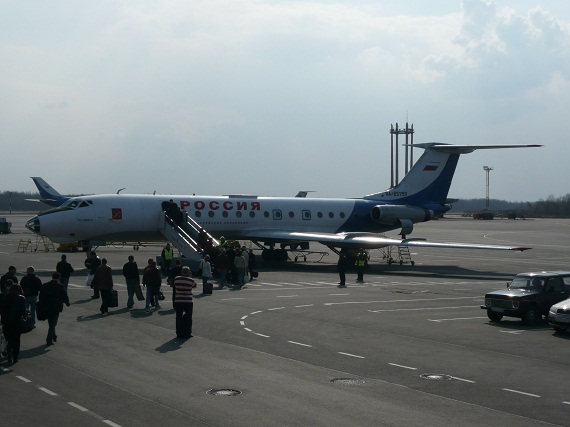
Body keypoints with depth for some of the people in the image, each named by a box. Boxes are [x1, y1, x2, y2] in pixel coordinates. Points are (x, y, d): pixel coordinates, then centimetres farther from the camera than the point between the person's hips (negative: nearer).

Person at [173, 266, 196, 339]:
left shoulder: (176, 279, -3)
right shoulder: (191, 280, -9)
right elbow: (194, 285, 10)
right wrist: (190, 277, 10)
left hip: (178, 301, 2)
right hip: (188, 302, -2)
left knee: (179, 318, 10)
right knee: (188, 318, 11)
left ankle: (179, 334, 13)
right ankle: (187, 333, 13)